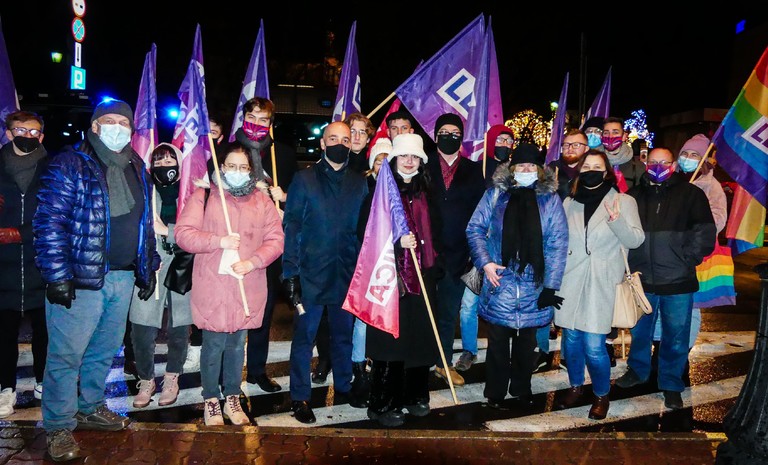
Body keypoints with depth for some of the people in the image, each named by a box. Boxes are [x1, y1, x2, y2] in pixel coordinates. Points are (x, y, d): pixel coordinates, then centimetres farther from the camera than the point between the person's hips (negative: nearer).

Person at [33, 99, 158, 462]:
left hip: (123, 278, 6)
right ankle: (59, 427, 16)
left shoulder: (137, 170, 13)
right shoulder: (70, 166, -7)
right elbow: (49, 223, -12)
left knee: (105, 349, 17)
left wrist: (147, 268, 16)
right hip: (81, 278, -6)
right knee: (67, 354, 1)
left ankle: (90, 408, 36)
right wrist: (58, 276, -17)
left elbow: (145, 223, 19)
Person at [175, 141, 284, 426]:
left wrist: (253, 262, -13)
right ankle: (211, 401, 21)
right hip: (212, 287, -2)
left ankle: (232, 398, 28)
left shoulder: (262, 202, 9)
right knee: (213, 345, 2)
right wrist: (219, 241, -17)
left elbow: (275, 240, 3)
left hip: (247, 289, 3)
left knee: (237, 345, 13)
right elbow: (183, 233, -5)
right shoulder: (204, 196, 2)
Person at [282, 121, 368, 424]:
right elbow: (291, 226, -4)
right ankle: (300, 397, 18)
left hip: (347, 274, 3)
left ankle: (343, 388, 32)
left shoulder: (359, 183, 8)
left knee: (344, 335, 15)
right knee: (304, 336, 5)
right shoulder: (304, 179, -1)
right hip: (311, 274, -3)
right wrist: (290, 271, -10)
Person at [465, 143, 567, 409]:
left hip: (533, 285, 1)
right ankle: (495, 394, 23)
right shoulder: (496, 194, 1)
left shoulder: (550, 198, 1)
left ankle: (521, 392, 32)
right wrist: (485, 262, -10)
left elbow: (558, 244, -3)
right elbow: (475, 228, 4)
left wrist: (550, 286, -8)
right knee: (497, 340, 7)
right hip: (499, 282, 0)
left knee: (526, 341, 14)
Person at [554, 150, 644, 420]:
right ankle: (575, 386, 34)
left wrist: (617, 221, -26)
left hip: (601, 284, -3)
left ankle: (601, 395, 18)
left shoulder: (623, 201, 0)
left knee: (594, 346, -6)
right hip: (571, 281, 4)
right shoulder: (569, 202, 9)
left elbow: (635, 240, -8)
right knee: (571, 339, 11)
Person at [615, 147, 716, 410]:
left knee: (676, 337, 7)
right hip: (642, 279, 2)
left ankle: (671, 385, 24)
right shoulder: (635, 195, 7)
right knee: (639, 331, 18)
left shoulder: (691, 194, 0)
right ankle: (638, 370, 39)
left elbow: (705, 233, -3)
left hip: (677, 281, -2)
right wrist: (631, 264, -3)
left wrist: (685, 260, -10)